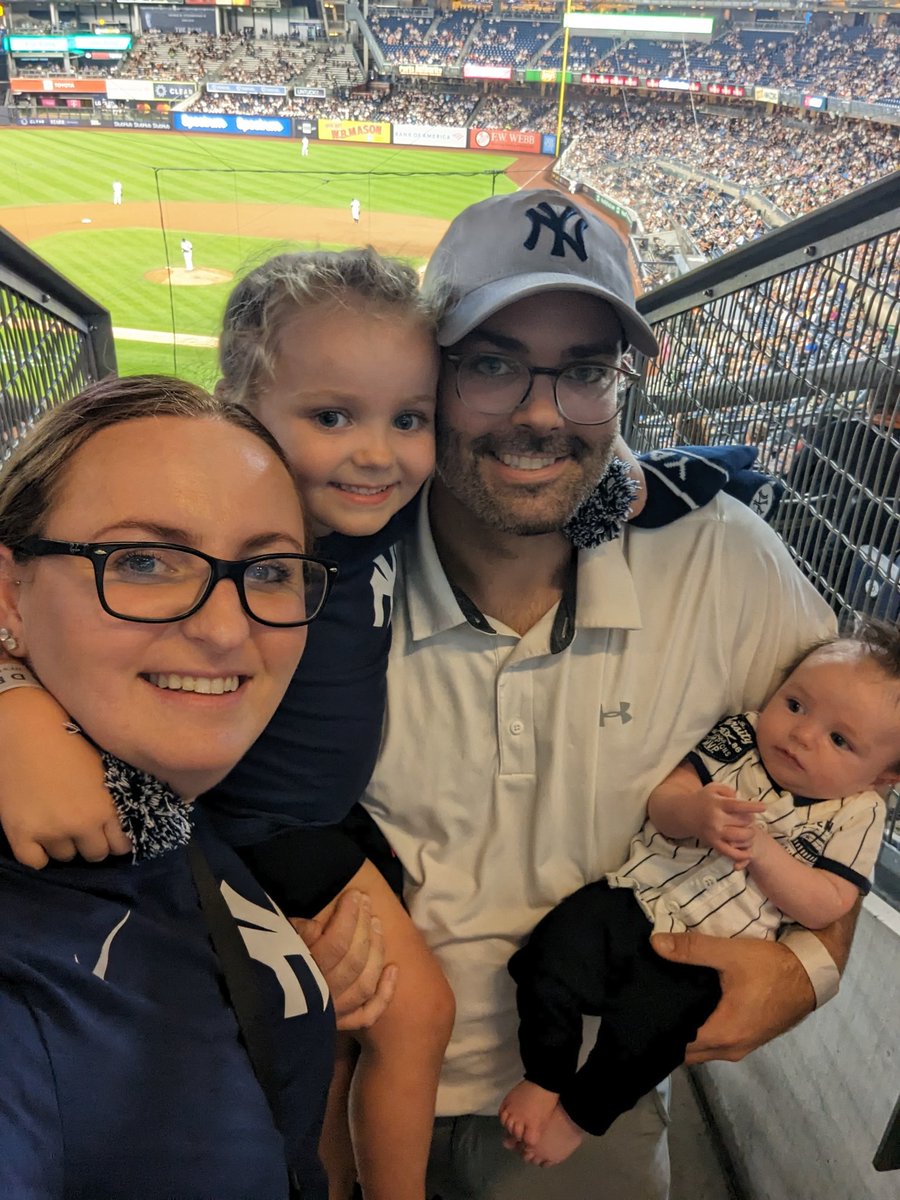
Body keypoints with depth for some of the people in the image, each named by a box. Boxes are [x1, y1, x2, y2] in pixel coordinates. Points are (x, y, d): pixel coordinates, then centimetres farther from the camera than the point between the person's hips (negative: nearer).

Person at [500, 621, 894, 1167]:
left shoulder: (856, 816, 0)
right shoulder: (739, 737, 2)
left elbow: (825, 907, -7)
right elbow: (660, 800, -3)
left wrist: (761, 849, -19)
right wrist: (692, 812, -26)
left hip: (702, 954, -2)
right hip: (633, 897, 2)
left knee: (642, 1028, -20)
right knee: (551, 961, -15)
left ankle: (578, 1117, 12)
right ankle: (545, 1079, 13)